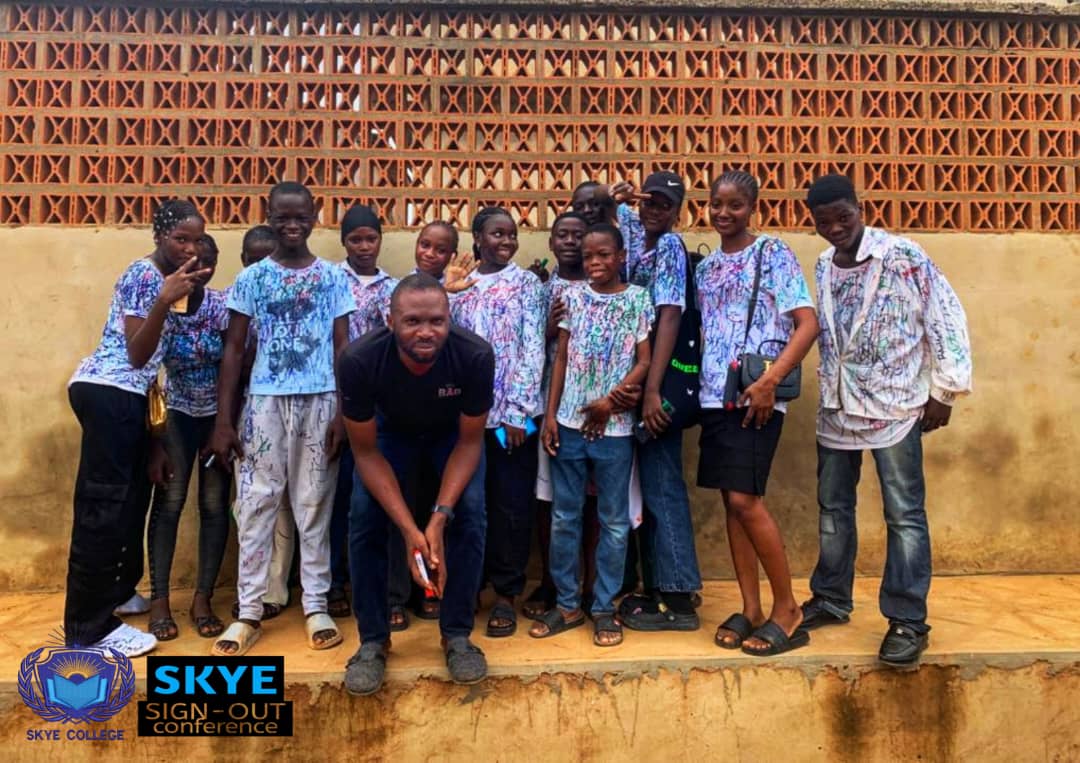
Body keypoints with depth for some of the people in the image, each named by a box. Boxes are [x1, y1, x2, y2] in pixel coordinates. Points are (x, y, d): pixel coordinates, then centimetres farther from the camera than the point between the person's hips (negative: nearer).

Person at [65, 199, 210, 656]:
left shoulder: (159, 276, 16)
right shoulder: (144, 275, -13)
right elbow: (137, 353, -20)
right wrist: (164, 301, -30)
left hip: (123, 395, 10)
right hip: (108, 393, -10)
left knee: (128, 498, 15)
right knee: (105, 503, -8)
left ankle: (113, 594, 30)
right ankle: (88, 629, -2)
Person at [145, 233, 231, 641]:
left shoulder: (223, 306, -16)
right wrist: (154, 444, -12)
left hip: (219, 414, 0)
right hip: (177, 414, 0)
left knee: (214, 505, -1)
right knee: (168, 503, -4)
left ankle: (203, 598, 9)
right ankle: (159, 600, 6)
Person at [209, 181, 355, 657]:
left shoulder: (334, 278, 5)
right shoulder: (251, 278, 5)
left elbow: (342, 348, 3)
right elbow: (234, 350, 4)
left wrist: (343, 414, -5)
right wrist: (222, 420, -2)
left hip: (319, 402, 0)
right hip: (264, 401, 1)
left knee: (314, 505, 6)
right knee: (255, 504, 3)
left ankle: (316, 606, 15)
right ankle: (249, 612, 13)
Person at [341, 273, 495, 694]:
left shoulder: (476, 355, -37)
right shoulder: (358, 360, -37)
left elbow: (470, 441, -22)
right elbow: (365, 451, -25)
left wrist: (439, 516, -33)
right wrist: (410, 530, -33)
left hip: (452, 433, 0)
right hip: (390, 431, 0)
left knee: (470, 514, -17)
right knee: (365, 517, -15)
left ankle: (457, 634, 2)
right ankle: (373, 640, 4)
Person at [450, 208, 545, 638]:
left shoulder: (526, 283, 2)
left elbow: (533, 349, -5)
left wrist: (517, 410, -12)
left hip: (513, 412, -2)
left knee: (512, 505, 3)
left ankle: (506, 594, 16)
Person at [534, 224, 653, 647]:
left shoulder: (637, 299, 1)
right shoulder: (572, 297, 7)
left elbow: (644, 362, -2)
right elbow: (561, 359, 7)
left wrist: (610, 400, -12)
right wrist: (550, 414, 1)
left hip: (614, 426, -2)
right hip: (569, 422, 3)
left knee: (614, 520, 6)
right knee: (564, 516, 8)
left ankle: (604, 608, 19)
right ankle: (567, 603, 22)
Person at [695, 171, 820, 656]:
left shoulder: (772, 252, -2)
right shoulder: (706, 266, 16)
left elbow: (808, 324, -9)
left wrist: (769, 381, -18)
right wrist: (700, 384, 4)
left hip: (755, 395, -6)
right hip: (714, 396, 6)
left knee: (746, 500, -10)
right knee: (730, 501, 6)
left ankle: (787, 609, 6)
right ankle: (750, 609, 16)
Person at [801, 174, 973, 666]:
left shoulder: (903, 256, -11)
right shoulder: (823, 266, 7)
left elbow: (946, 318, -9)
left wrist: (944, 390, -8)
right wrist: (829, 389, 13)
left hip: (894, 405, -6)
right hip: (837, 406, 6)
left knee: (904, 514, -2)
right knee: (833, 507, 14)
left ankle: (908, 621, 8)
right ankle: (831, 599, 29)